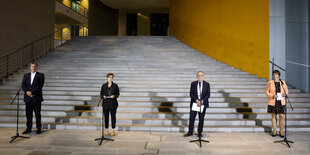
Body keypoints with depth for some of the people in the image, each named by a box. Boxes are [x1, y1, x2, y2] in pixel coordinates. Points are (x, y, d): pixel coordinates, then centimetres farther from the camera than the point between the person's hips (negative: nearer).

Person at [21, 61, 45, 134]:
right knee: (28, 114, 9)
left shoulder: (40, 75, 1)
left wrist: (31, 92, -17)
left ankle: (38, 128, 10)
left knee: (37, 114, 2)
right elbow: (23, 85, 5)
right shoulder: (26, 75, 14)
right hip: (28, 98, 4)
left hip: (36, 98, -4)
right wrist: (27, 92, -13)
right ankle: (29, 128, 19)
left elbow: (40, 85, -11)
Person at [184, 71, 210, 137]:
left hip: (203, 103, 0)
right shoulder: (193, 84, 2)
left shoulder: (207, 84, 1)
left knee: (201, 119, 7)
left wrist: (202, 101, -18)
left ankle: (200, 132, 19)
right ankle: (190, 132, 15)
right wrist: (197, 100, -16)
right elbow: (191, 94, -3)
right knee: (192, 118, 2)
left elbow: (208, 95, -4)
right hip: (194, 103, 0)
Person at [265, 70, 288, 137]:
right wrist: (272, 96, -16)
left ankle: (281, 132, 13)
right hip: (273, 102, -1)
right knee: (273, 116, 7)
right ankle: (274, 131, 18)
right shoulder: (270, 83, -2)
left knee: (282, 116, -1)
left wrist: (285, 94, -12)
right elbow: (266, 92, 0)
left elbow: (286, 91, 11)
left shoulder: (283, 82, 3)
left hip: (281, 102, 1)